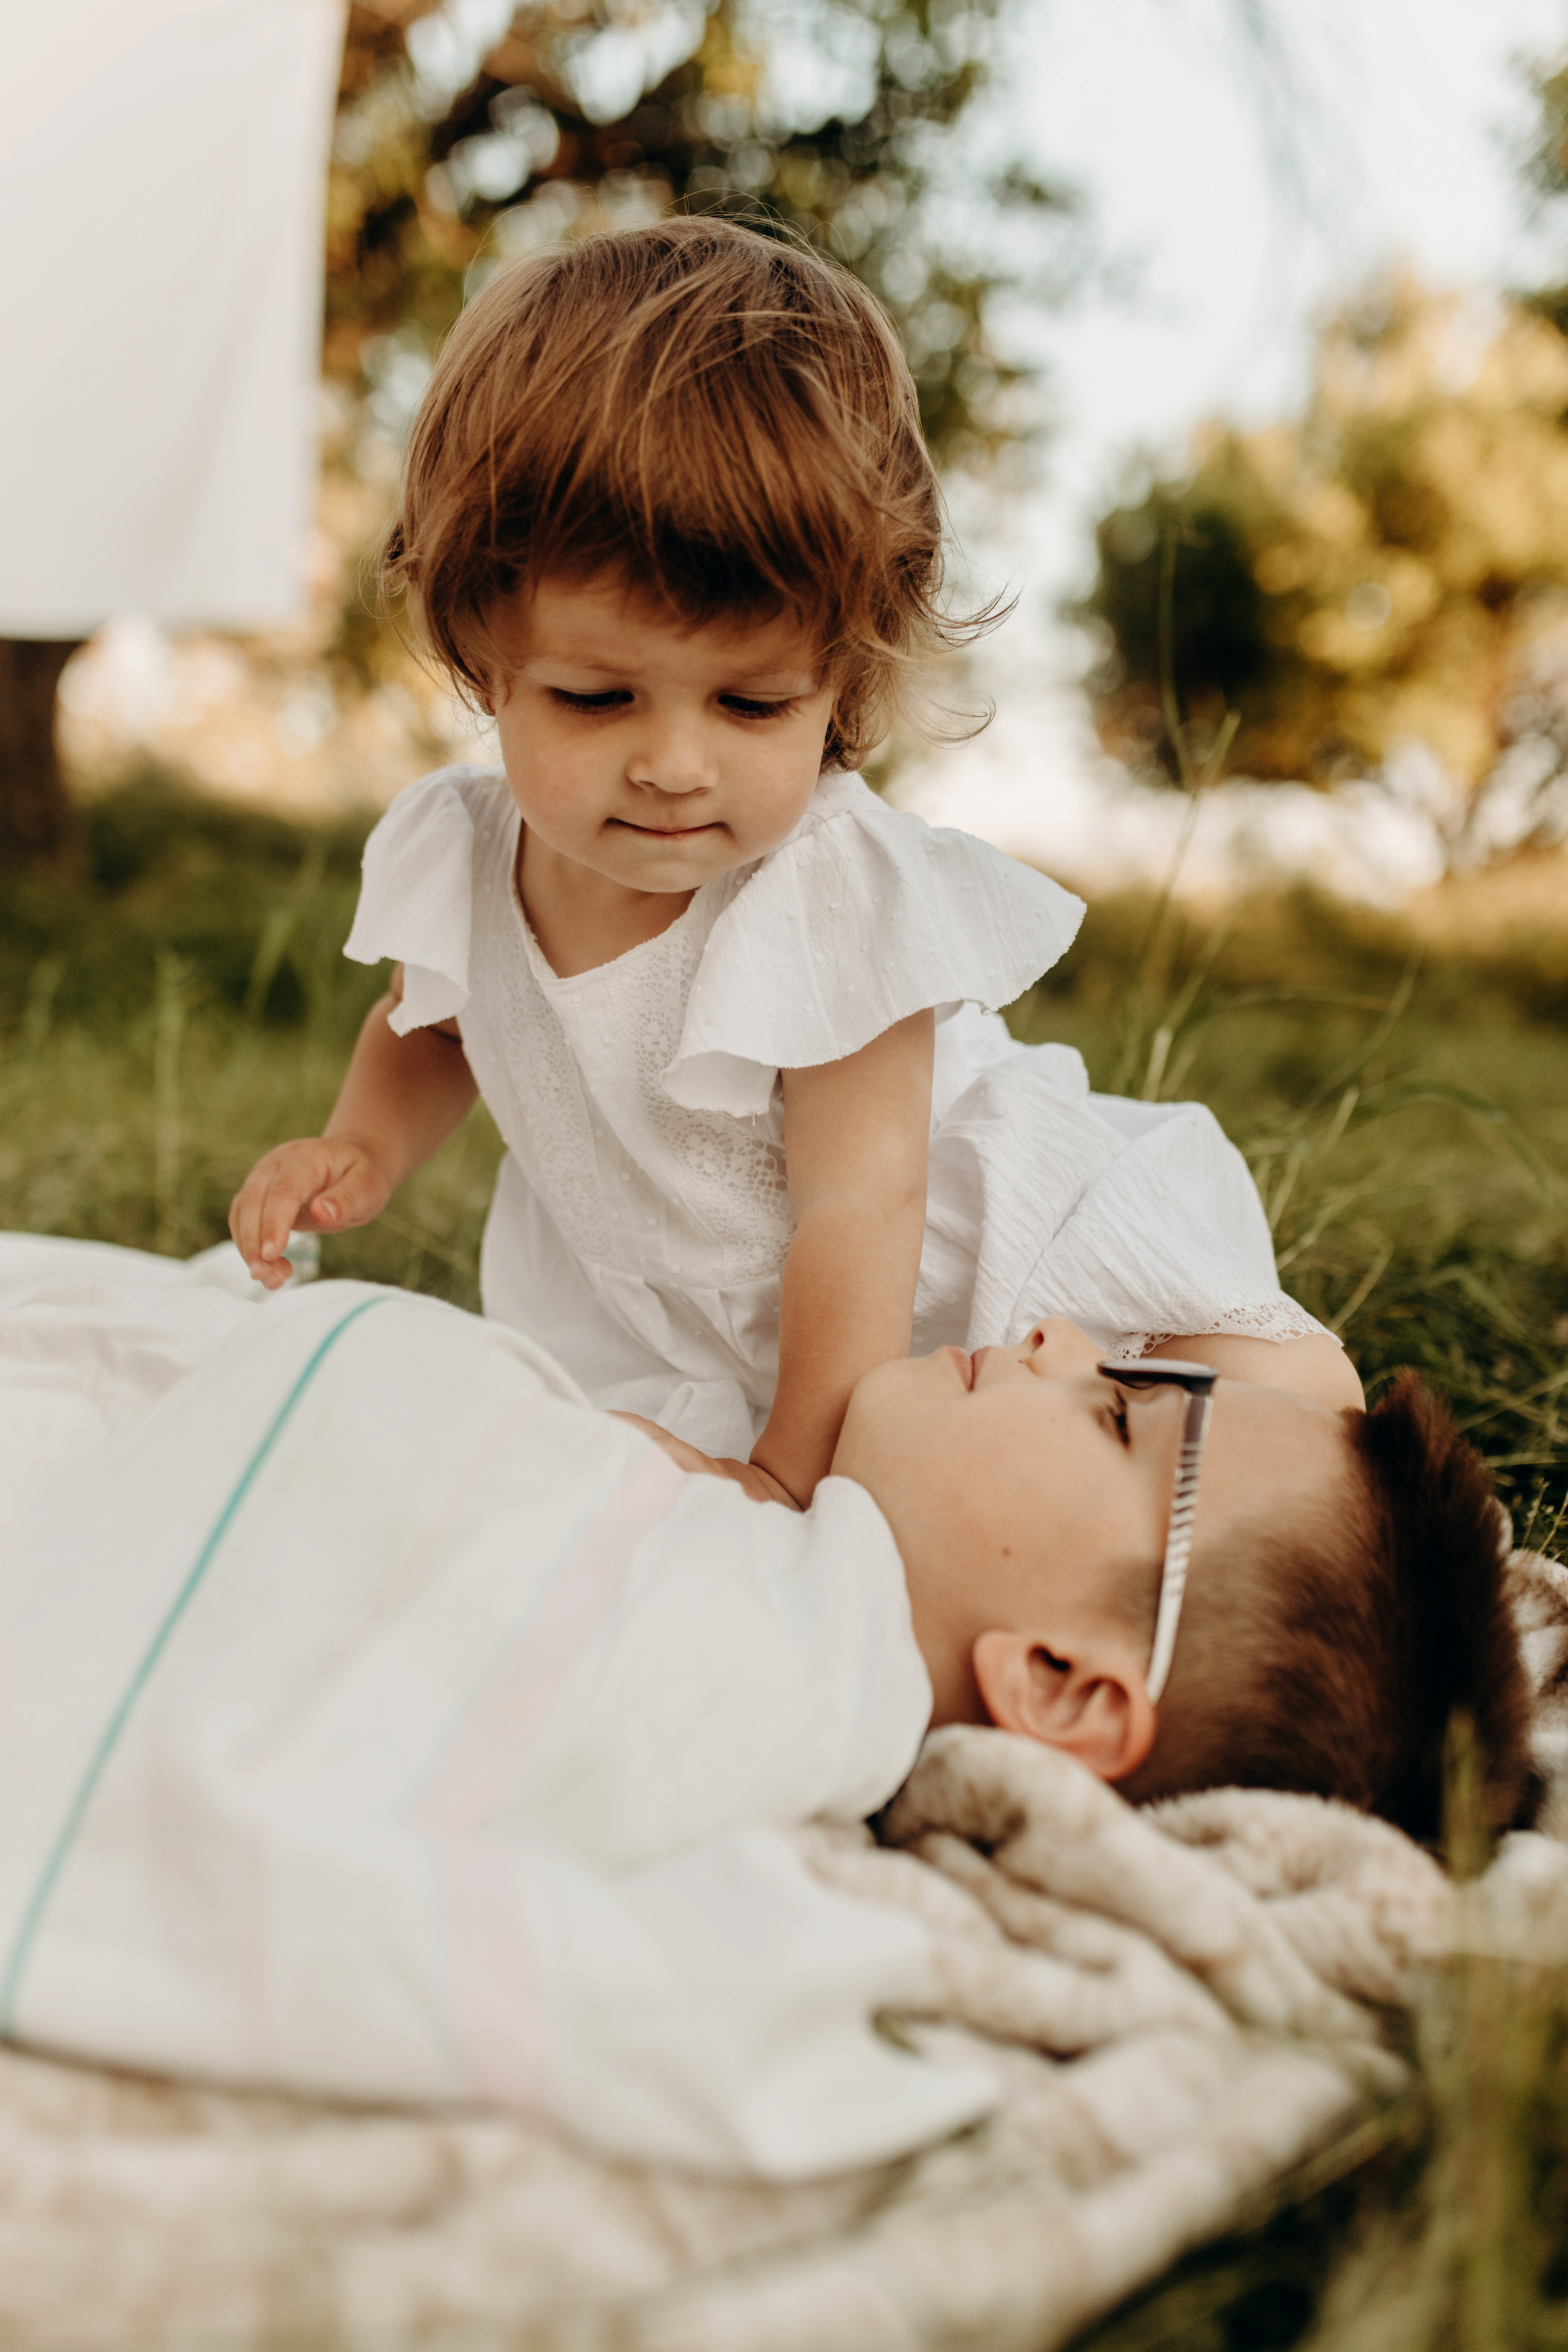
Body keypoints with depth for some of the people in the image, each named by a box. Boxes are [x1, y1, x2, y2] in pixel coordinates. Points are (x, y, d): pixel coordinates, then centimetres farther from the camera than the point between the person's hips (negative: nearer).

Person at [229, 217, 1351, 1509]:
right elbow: (430, 1026, 9)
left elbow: (855, 1212, -27)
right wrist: (363, 1149, -10)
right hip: (685, 1341, 6)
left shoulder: (840, 904, -32)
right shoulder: (452, 856, -15)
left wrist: (792, 1473, -27)